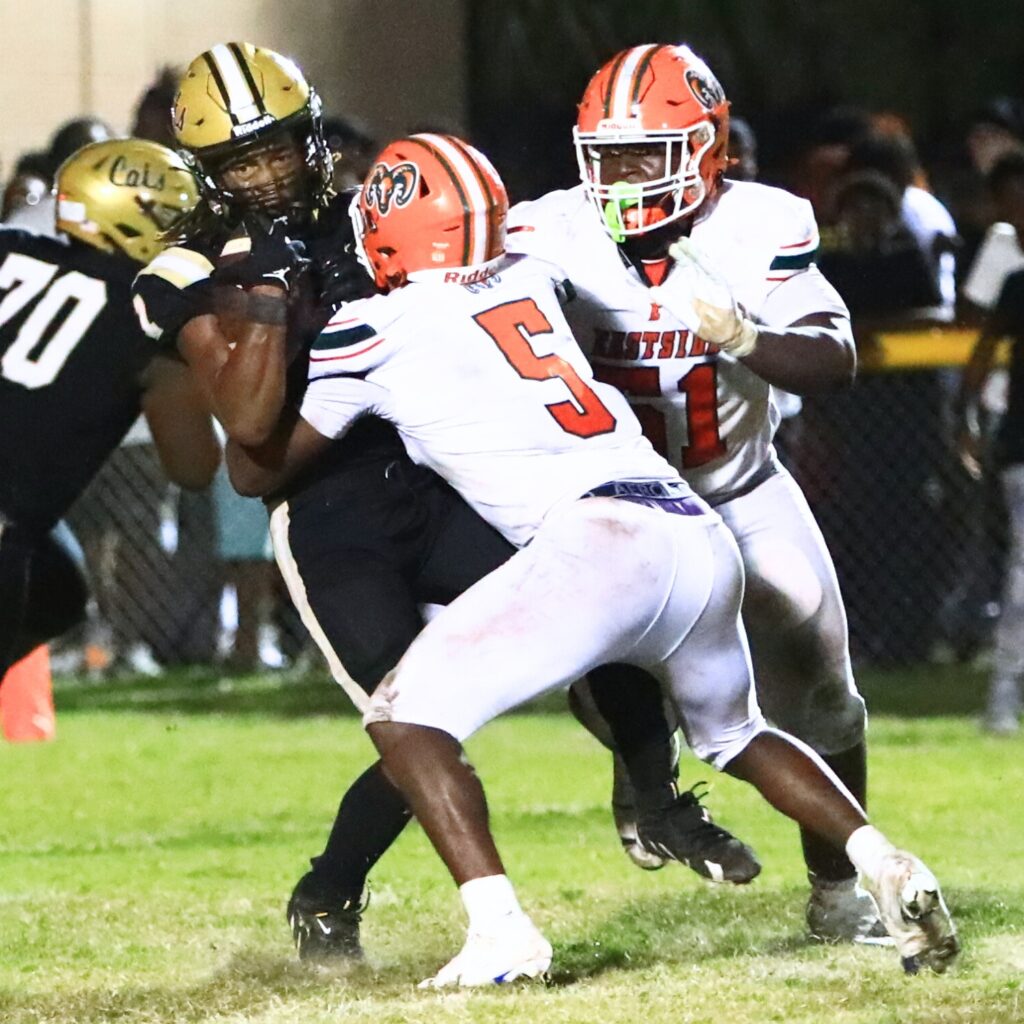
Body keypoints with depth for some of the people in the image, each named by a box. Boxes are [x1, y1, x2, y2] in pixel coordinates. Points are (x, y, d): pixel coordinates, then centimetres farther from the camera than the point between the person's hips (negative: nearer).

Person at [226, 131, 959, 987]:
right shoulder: (533, 277, 21)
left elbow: (258, 471, 19)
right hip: (703, 537, 7)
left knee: (406, 716, 0)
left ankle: (501, 932, -15)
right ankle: (886, 867, 13)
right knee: (735, 732, 31)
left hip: (600, 543, -7)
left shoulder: (375, 333, 6)